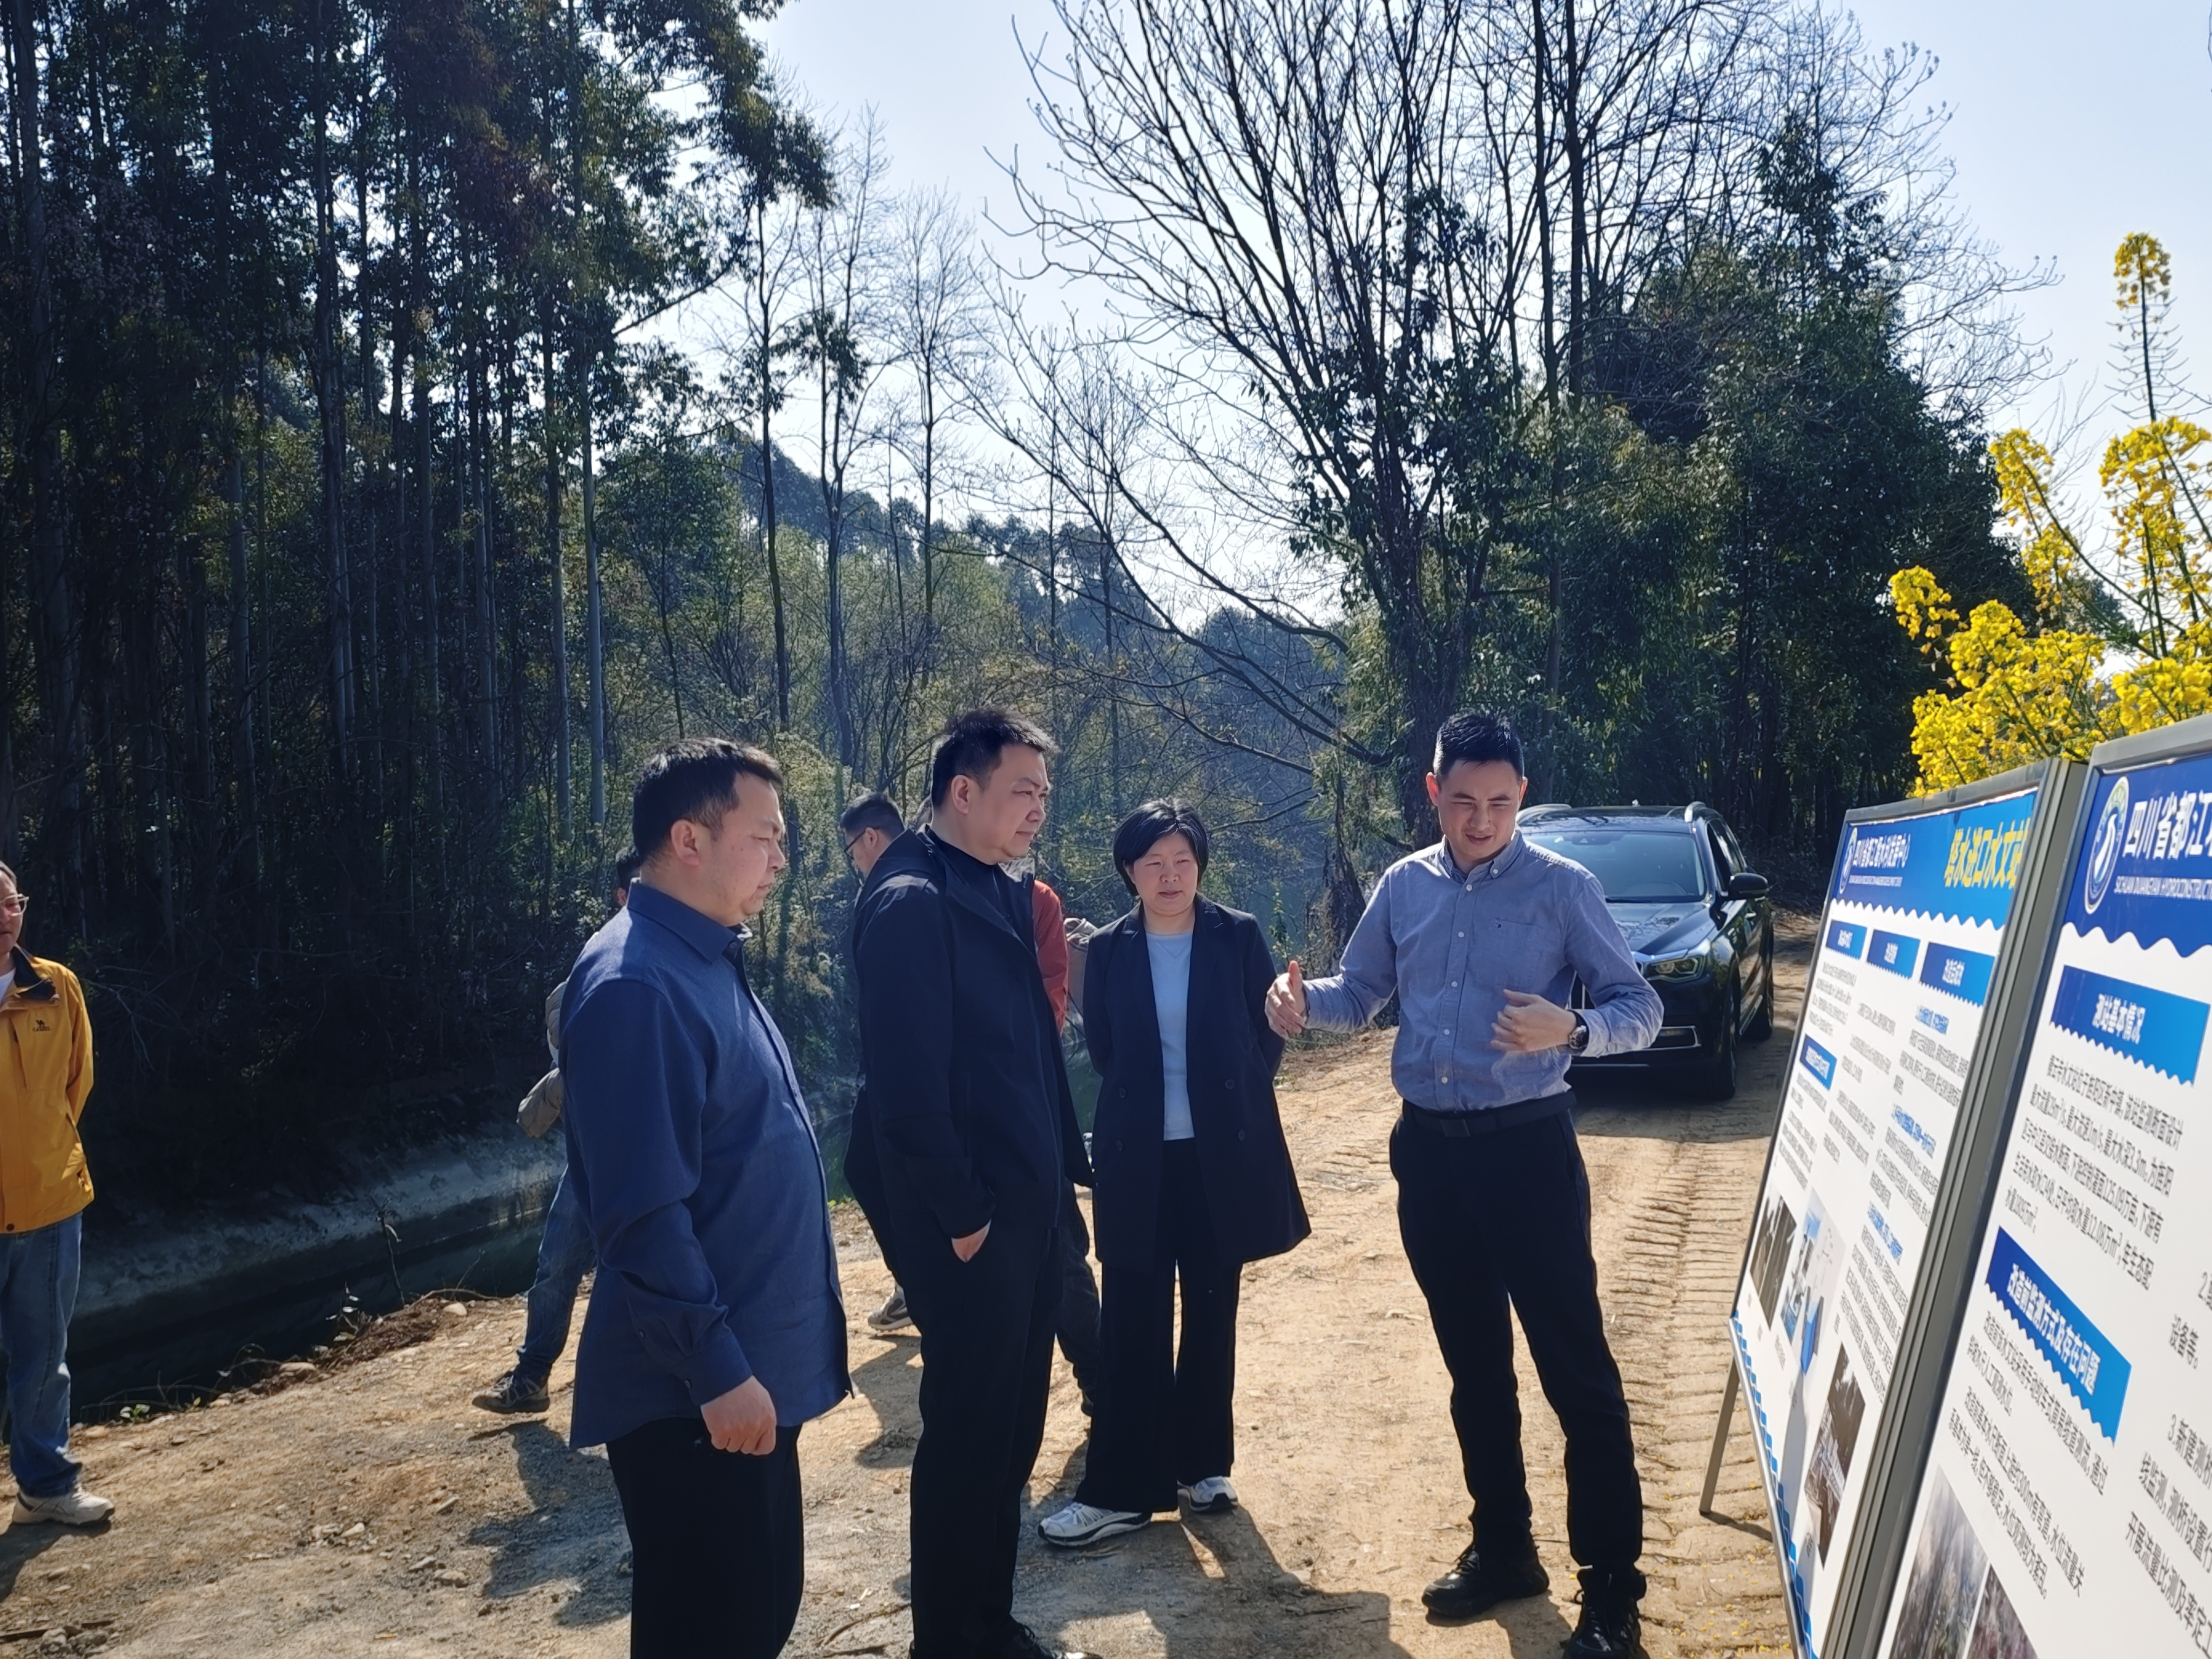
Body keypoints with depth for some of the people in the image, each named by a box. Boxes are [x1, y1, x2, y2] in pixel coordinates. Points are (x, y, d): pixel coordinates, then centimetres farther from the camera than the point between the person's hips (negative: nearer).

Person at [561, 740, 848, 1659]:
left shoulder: (709, 961, 11)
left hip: (754, 1367, 10)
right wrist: (717, 1373, -22)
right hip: (696, 1393, -10)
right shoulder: (637, 984, -21)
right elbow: (647, 1214, -24)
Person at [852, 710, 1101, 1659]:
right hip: (972, 1227, -9)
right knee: (966, 1436, 4)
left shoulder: (998, 895, 12)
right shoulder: (910, 903, -17)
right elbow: (908, 1080, -21)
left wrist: (1060, 1167, 9)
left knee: (1012, 1428, 17)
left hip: (1027, 1211, 9)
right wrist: (961, 1216, -17)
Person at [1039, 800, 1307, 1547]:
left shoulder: (1239, 937, -2)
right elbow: (1103, 1052, 9)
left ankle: (1202, 1463, 23)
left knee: (1211, 1315, 10)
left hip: (1223, 1154, 0)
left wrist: (1223, 1102, 5)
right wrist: (1146, 1101, 8)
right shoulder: (1108, 951, 1)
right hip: (1138, 1157, 0)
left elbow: (1269, 1038, 3)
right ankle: (1121, 1488, 4)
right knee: (1134, 1325, 0)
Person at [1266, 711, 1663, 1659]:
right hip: (1429, 1150, 5)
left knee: (1574, 1366, -3)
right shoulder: (1403, 887, 6)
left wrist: (1571, 1030, -29)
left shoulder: (1564, 889, -7)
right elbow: (1361, 993, 15)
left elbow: (1639, 1010, -8)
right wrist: (1304, 1004, -8)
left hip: (1527, 1147, -5)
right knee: (1472, 1360, 15)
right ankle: (1502, 1547, 30)